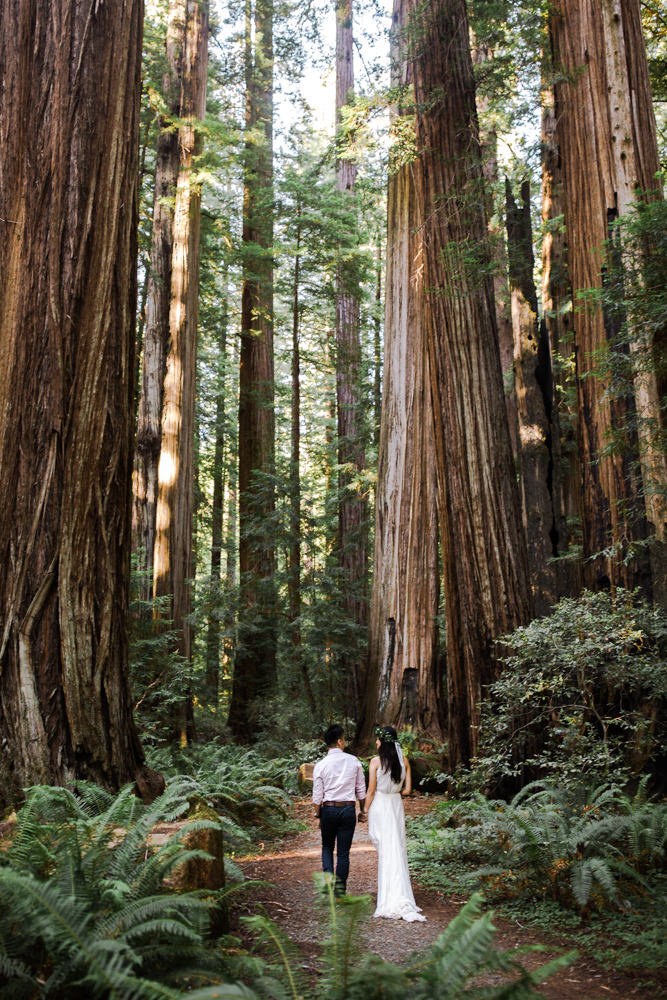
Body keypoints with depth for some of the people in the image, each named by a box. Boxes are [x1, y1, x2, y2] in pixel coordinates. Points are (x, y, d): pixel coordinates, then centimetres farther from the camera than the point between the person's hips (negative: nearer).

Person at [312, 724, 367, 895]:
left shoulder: (321, 765, -6)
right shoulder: (353, 761, -3)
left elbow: (317, 795, -4)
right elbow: (361, 789, 3)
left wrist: (318, 816, 8)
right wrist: (362, 811, 14)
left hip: (328, 809, 0)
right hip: (348, 809, 1)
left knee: (327, 847, 19)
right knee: (343, 852, 9)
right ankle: (340, 889, 12)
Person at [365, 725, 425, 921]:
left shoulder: (376, 761, -10)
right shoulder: (404, 761, 2)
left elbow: (371, 791, -9)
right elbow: (407, 789, 4)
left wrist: (366, 812, 0)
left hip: (379, 806, -4)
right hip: (397, 806, 4)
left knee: (384, 851, 2)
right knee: (397, 849, 9)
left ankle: (390, 900, 5)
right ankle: (399, 896, 8)